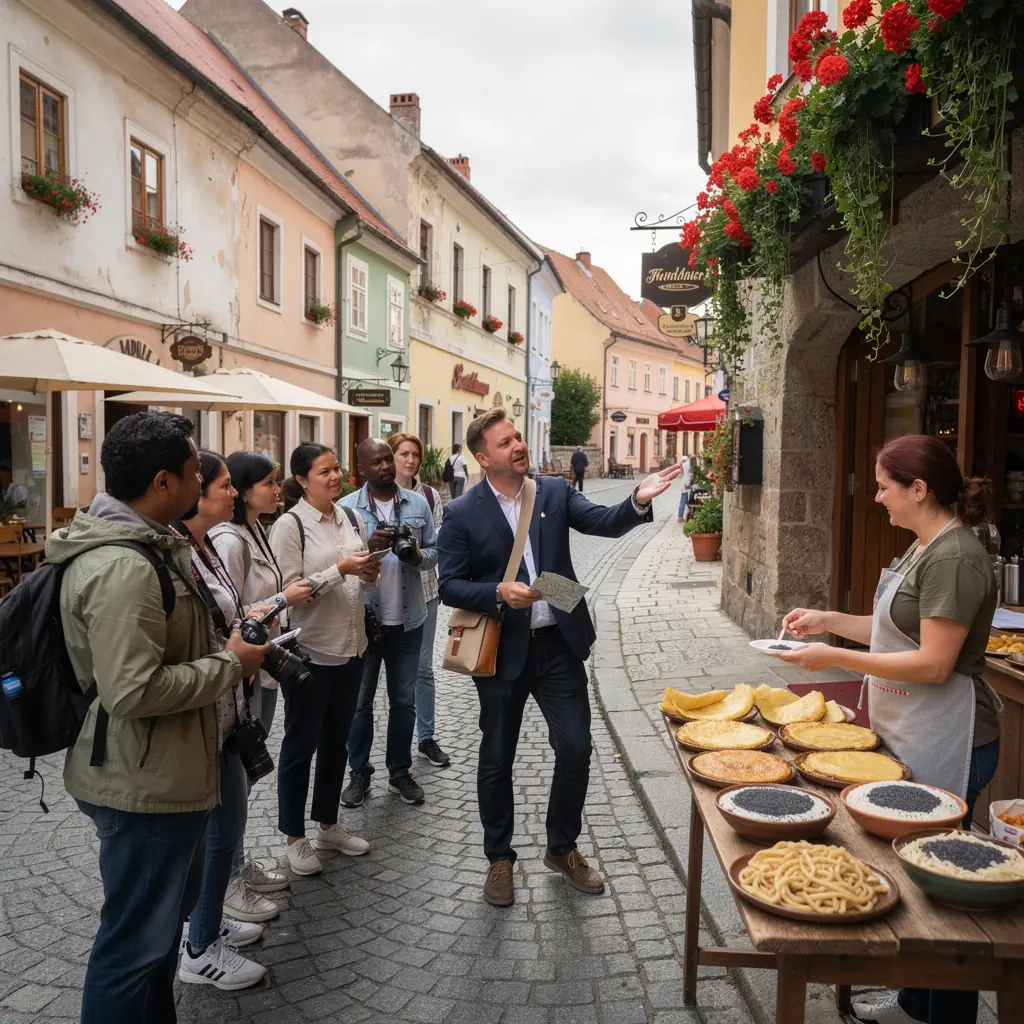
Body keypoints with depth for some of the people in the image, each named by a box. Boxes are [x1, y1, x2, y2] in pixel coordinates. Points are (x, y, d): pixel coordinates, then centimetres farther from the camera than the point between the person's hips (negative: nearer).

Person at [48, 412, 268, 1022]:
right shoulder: (122, 567, -27)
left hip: (164, 774, 11)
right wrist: (231, 665, -20)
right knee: (137, 940, 7)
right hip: (145, 786, -11)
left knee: (168, 913, 26)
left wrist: (230, 639, 6)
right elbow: (134, 692, -32)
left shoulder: (145, 542, 7)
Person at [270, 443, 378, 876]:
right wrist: (340, 569, -23)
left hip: (351, 646, 7)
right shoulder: (289, 525, -13)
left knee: (336, 740, 18)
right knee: (301, 744, 8)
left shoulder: (350, 520, 7)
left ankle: (328, 825, 34)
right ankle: (294, 837, 24)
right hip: (308, 651, -7)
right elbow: (289, 591, -17)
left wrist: (369, 572, -6)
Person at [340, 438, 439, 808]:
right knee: (360, 700, 10)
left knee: (404, 700, 13)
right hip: (362, 618, -2)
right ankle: (359, 773, 25)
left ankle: (400, 771, 27)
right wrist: (368, 547, -26)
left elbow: (435, 552, 3)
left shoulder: (418, 504, 1)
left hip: (407, 618, 2)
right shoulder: (346, 508, -5)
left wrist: (417, 556, -18)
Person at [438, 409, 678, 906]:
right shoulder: (462, 514, -6)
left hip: (558, 643, 2)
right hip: (502, 650, -2)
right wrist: (498, 593, -22)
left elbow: (604, 522, -11)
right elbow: (450, 586, -6)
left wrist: (639, 500, -30)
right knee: (497, 759, 11)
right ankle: (500, 858, 32)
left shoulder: (555, 491, 1)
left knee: (576, 748, 6)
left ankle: (562, 848, 30)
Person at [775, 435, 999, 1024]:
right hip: (910, 738, 10)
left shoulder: (954, 558, -21)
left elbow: (933, 663, -24)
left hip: (945, 749, -10)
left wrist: (836, 658, -20)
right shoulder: (925, 547, 10)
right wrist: (829, 620, 9)